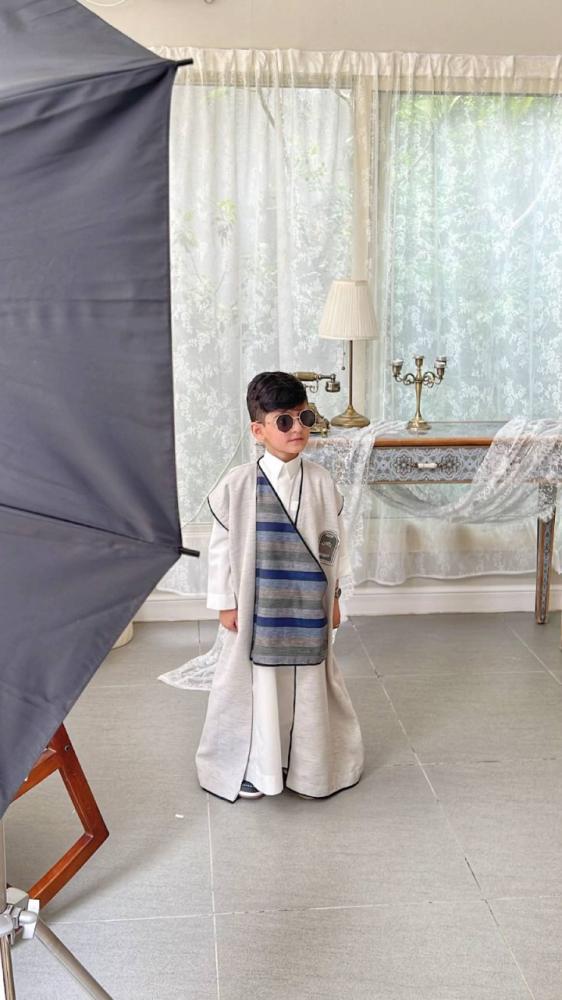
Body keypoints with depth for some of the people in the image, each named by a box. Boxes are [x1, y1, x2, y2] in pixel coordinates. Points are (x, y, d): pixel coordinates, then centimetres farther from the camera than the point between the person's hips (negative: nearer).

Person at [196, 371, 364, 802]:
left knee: (308, 681, 12)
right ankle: (255, 767, 26)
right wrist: (225, 603, -2)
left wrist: (333, 598, 8)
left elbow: (334, 542, 6)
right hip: (257, 605, -2)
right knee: (257, 681, 8)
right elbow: (221, 547, -3)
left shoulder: (321, 481, -2)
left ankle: (308, 765, 31)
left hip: (307, 604, 2)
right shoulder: (237, 484, -9)